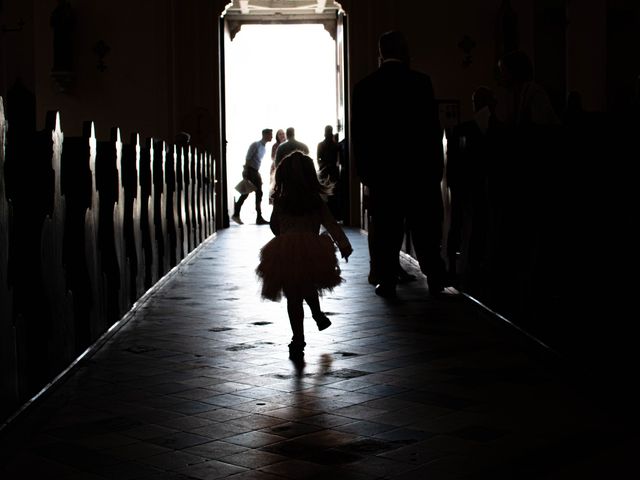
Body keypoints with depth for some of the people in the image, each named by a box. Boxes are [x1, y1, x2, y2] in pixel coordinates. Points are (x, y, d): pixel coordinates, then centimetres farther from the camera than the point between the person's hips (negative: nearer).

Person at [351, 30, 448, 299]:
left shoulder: (364, 87, 0)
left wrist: (365, 172, 7)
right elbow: (433, 128, -3)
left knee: (386, 230, 5)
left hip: (381, 171, 1)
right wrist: (436, 167, 4)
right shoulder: (421, 82, -4)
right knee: (425, 227, 9)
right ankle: (435, 279, 12)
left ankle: (387, 283, 4)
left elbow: (358, 133, 1)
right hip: (419, 168, 0)